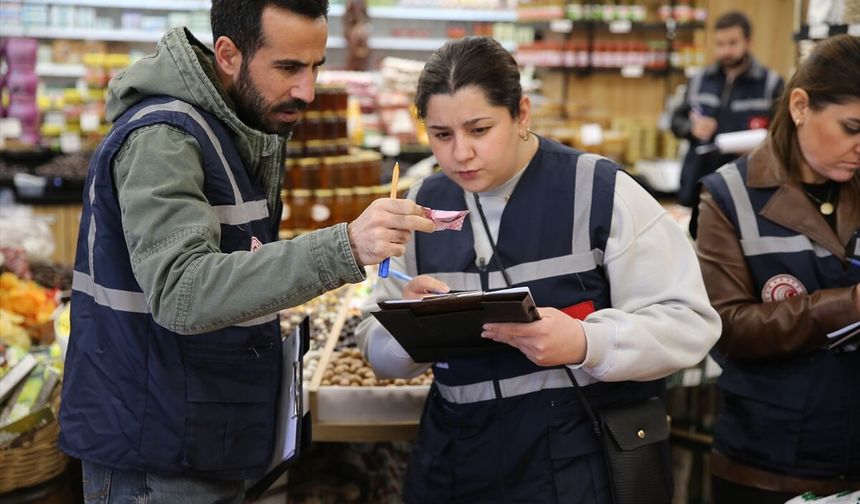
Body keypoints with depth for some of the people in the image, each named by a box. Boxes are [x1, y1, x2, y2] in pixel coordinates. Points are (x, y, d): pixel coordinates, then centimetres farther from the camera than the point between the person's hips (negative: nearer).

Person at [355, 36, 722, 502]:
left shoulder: (600, 191, -8)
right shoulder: (423, 205, 5)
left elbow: (688, 323, -10)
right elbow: (380, 351, 6)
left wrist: (586, 343, -26)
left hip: (584, 458, -4)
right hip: (453, 460, 4)